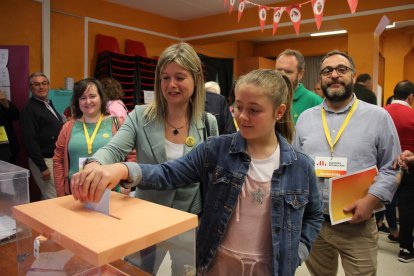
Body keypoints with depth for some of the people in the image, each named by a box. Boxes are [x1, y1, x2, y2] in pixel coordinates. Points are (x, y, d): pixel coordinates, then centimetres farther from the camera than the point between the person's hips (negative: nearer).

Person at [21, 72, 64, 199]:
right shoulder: (29, 109, -12)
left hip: (56, 158, 8)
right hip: (43, 160, -8)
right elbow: (30, 141, -18)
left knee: (47, 198, 16)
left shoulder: (49, 104, 14)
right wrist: (42, 167, -19)